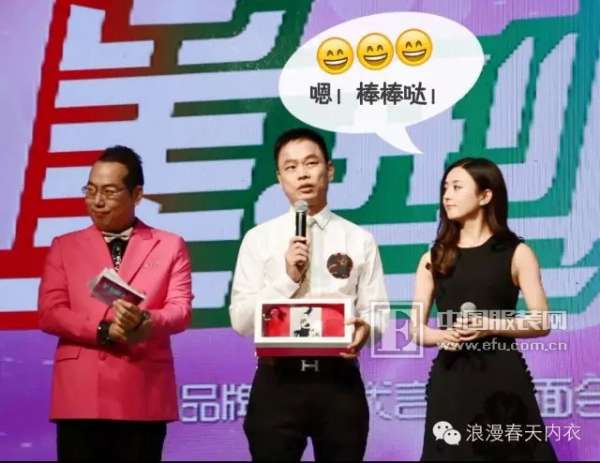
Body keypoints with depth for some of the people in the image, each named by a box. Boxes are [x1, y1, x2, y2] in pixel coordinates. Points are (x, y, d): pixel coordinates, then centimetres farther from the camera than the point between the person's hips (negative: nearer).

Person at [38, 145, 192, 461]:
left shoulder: (169, 246, 11)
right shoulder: (64, 246, 13)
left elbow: (181, 310, 1)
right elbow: (49, 313, 4)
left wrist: (144, 321, -21)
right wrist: (105, 330, -12)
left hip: (143, 395, -1)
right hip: (80, 394, 1)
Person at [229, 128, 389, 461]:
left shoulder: (360, 240, 6)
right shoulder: (259, 239, 5)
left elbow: (379, 312, 2)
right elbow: (241, 320, -1)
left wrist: (365, 329, -21)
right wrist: (287, 277, -13)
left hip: (339, 381, 1)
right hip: (277, 381, 0)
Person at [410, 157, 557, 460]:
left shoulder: (516, 253, 3)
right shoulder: (434, 258, 10)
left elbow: (541, 322, -1)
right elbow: (415, 329, 9)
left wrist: (490, 326, -15)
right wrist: (441, 336, -13)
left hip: (502, 376, -2)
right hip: (450, 378, 2)